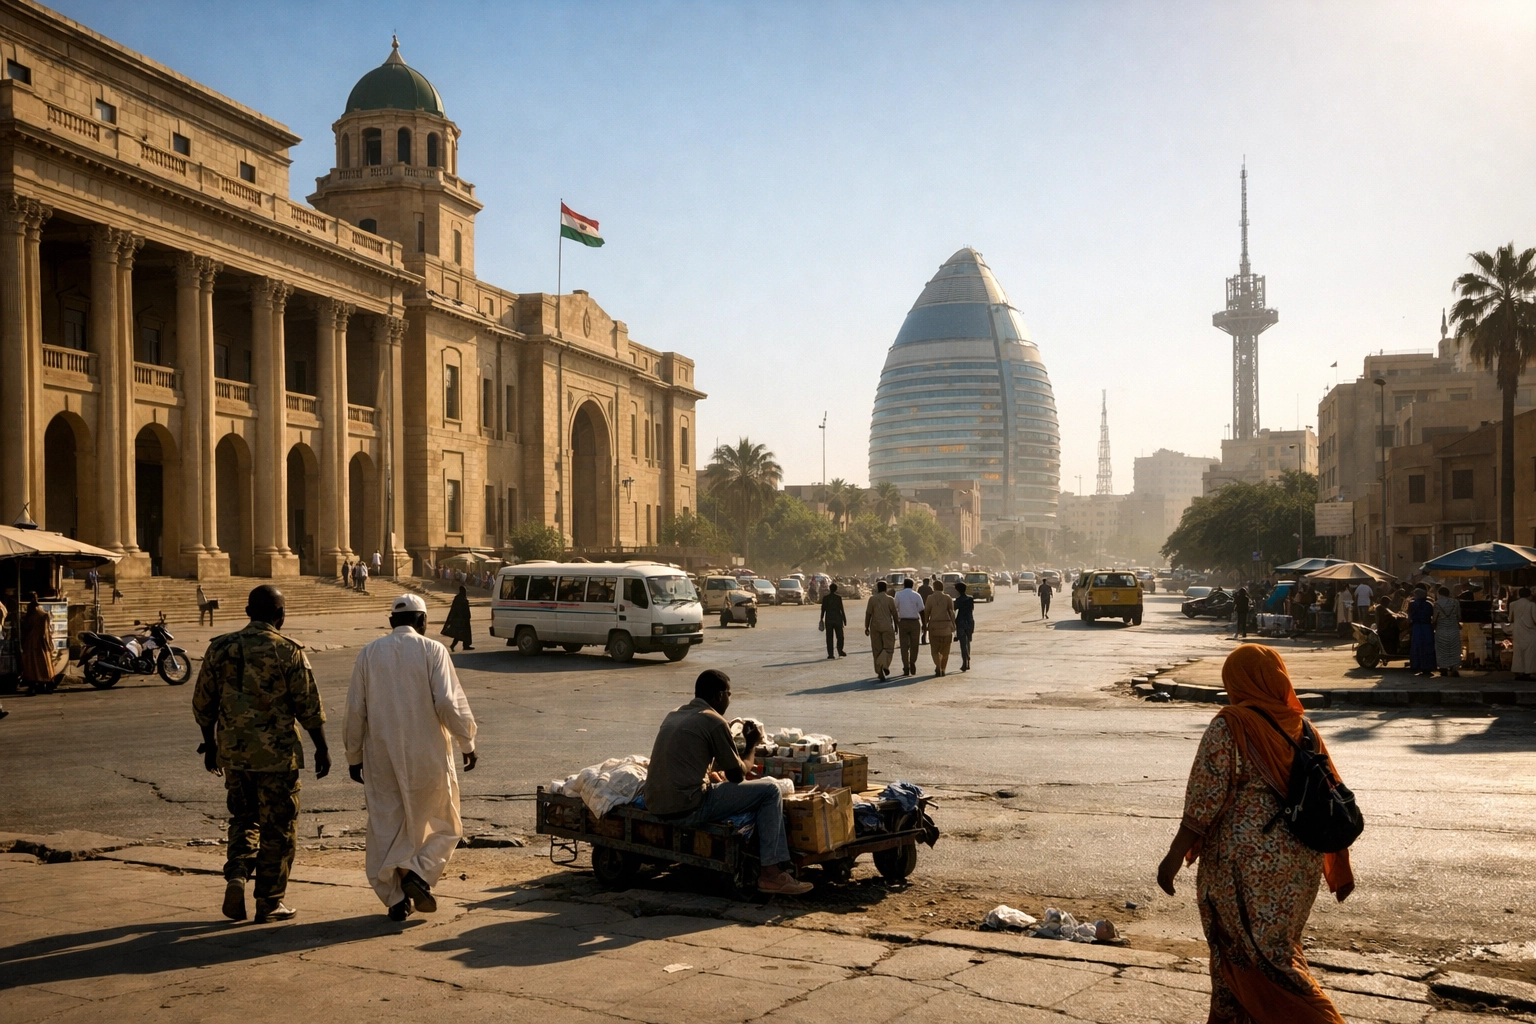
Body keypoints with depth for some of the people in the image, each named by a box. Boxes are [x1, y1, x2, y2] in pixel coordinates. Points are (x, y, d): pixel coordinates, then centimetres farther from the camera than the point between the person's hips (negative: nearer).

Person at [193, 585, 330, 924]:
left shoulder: (220, 648, 3)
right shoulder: (288, 651, -9)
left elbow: (203, 703, 9)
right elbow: (308, 706, -9)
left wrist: (210, 745, 22)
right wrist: (322, 747, 2)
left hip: (233, 751, 4)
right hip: (277, 753, -4)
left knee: (243, 817, 21)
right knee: (278, 826, 7)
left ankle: (237, 875, 1)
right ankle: (270, 901, 12)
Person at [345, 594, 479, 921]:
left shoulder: (369, 653, 5)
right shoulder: (432, 650, -5)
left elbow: (356, 710, 5)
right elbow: (448, 703, -13)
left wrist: (353, 757, 14)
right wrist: (467, 743, -2)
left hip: (381, 759, 3)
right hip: (427, 756, -3)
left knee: (386, 828, 11)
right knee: (443, 824, 13)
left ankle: (396, 899, 12)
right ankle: (417, 873, -7)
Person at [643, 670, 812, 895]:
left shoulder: (673, 716, 17)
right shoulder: (713, 721, -7)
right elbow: (737, 775, 0)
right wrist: (751, 745, 15)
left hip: (653, 805, 9)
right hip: (686, 810, -9)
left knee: (718, 781, 34)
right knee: (770, 790, 0)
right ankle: (771, 872, -1)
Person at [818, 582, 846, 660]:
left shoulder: (825, 598, -2)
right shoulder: (839, 597, -6)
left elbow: (823, 609, 1)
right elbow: (841, 609, -7)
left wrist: (822, 619, 11)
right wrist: (844, 618, 1)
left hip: (828, 619, 1)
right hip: (837, 619, -1)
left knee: (829, 637, 3)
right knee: (840, 636, 13)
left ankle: (830, 655, 0)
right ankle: (840, 652, 10)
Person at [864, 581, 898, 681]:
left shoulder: (872, 598, 0)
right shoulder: (890, 599, -2)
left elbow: (868, 614, -2)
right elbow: (894, 614, 0)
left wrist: (866, 627, 5)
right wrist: (896, 626, 12)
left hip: (875, 626, 1)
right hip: (887, 626, -1)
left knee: (877, 649, 6)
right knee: (888, 647, 9)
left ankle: (880, 673, 5)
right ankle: (885, 665, -17)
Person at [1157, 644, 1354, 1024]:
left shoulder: (1229, 726, -12)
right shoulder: (1302, 729, 5)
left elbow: (1204, 799, -17)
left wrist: (1175, 856, -13)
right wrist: (1340, 870, 17)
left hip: (1248, 865, -7)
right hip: (1300, 864, 7)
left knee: (1264, 959, 4)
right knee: (1278, 948, 20)